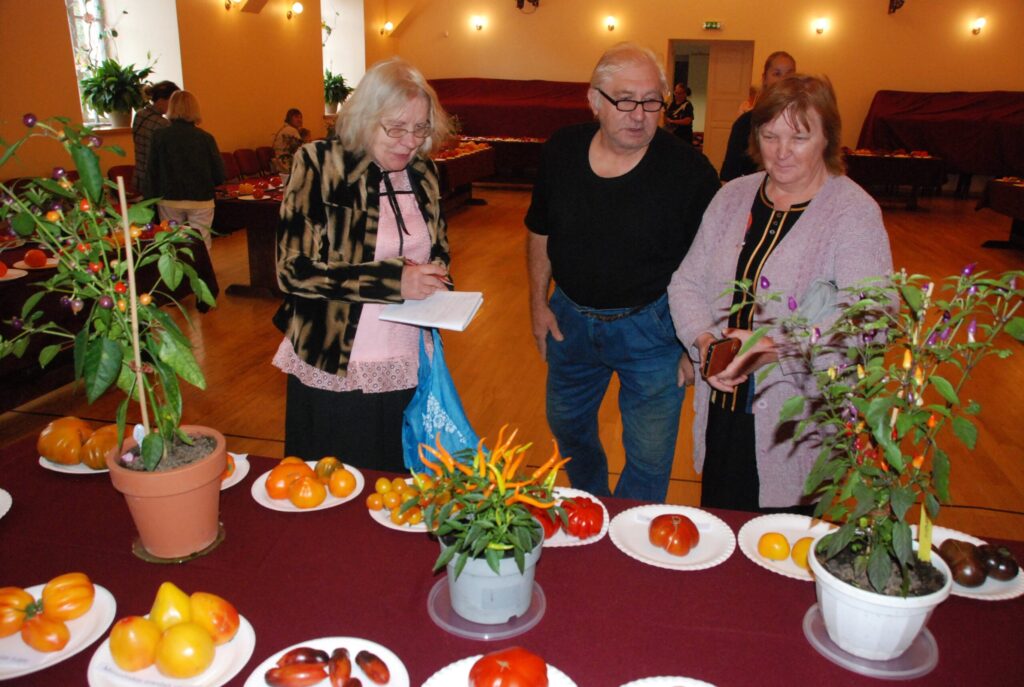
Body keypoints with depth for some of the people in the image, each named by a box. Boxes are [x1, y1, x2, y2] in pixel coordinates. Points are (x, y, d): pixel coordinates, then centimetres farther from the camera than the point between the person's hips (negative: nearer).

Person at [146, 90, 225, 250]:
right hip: (201, 201, -1)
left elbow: (151, 172, -1)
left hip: (169, 201, 1)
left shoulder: (159, 137, -6)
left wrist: (156, 194, 14)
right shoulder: (205, 138, -9)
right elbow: (219, 173, -5)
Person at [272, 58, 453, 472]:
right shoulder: (320, 163, -10)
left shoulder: (422, 171, 6)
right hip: (332, 373, -4)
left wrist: (430, 279, -4)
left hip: (405, 373, 5)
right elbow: (294, 269, -16)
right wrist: (395, 281, -23)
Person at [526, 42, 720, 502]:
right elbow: (540, 231, 8)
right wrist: (538, 302, 6)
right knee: (567, 426, 25)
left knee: (649, 457, 8)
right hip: (570, 318, 5)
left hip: (651, 328, -4)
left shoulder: (689, 169, -18)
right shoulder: (561, 151, -6)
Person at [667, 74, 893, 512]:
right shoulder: (733, 196, 5)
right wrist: (704, 340, -15)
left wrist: (774, 348, -31)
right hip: (721, 410, 5)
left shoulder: (855, 213, -11)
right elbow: (686, 282, 3)